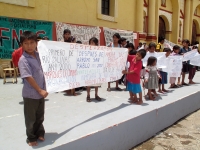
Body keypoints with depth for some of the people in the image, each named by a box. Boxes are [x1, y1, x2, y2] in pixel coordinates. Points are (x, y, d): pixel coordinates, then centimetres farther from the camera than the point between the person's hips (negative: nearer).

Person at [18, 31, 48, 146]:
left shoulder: (39, 55, 2)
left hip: (41, 92, 6)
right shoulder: (23, 60, -18)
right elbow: (28, 77, -22)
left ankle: (40, 133, 39)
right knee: (30, 118, 11)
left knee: (40, 116, 20)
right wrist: (40, 90, -19)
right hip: (30, 94, -6)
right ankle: (31, 138, 29)